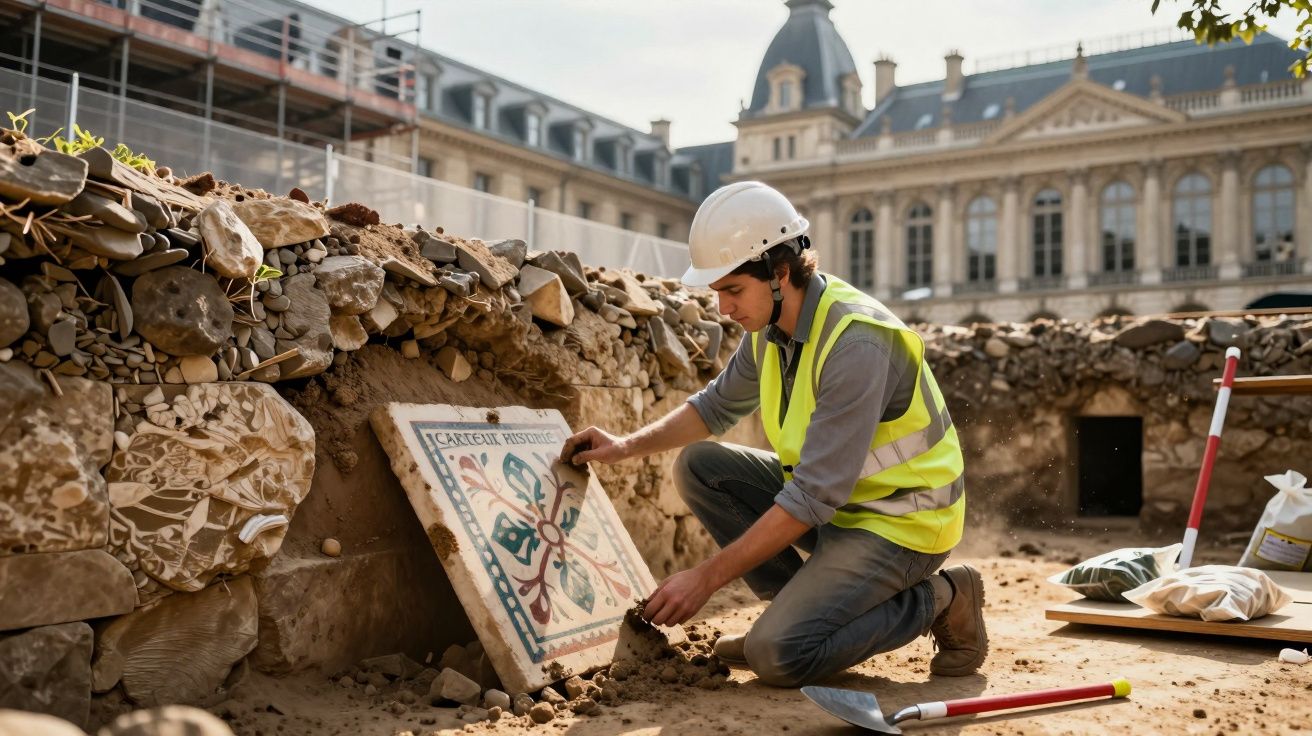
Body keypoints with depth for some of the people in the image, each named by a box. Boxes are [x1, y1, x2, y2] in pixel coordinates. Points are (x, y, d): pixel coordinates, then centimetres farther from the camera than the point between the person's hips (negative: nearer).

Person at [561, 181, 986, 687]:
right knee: (698, 466, -2)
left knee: (778, 655, -22)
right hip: (829, 498, 8)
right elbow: (716, 406, 15)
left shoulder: (856, 343, -29)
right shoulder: (772, 324, -2)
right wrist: (627, 446, 0)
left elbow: (813, 497, -30)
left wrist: (707, 577, -27)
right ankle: (802, 606, 5)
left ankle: (937, 600, -1)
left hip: (899, 521, -8)